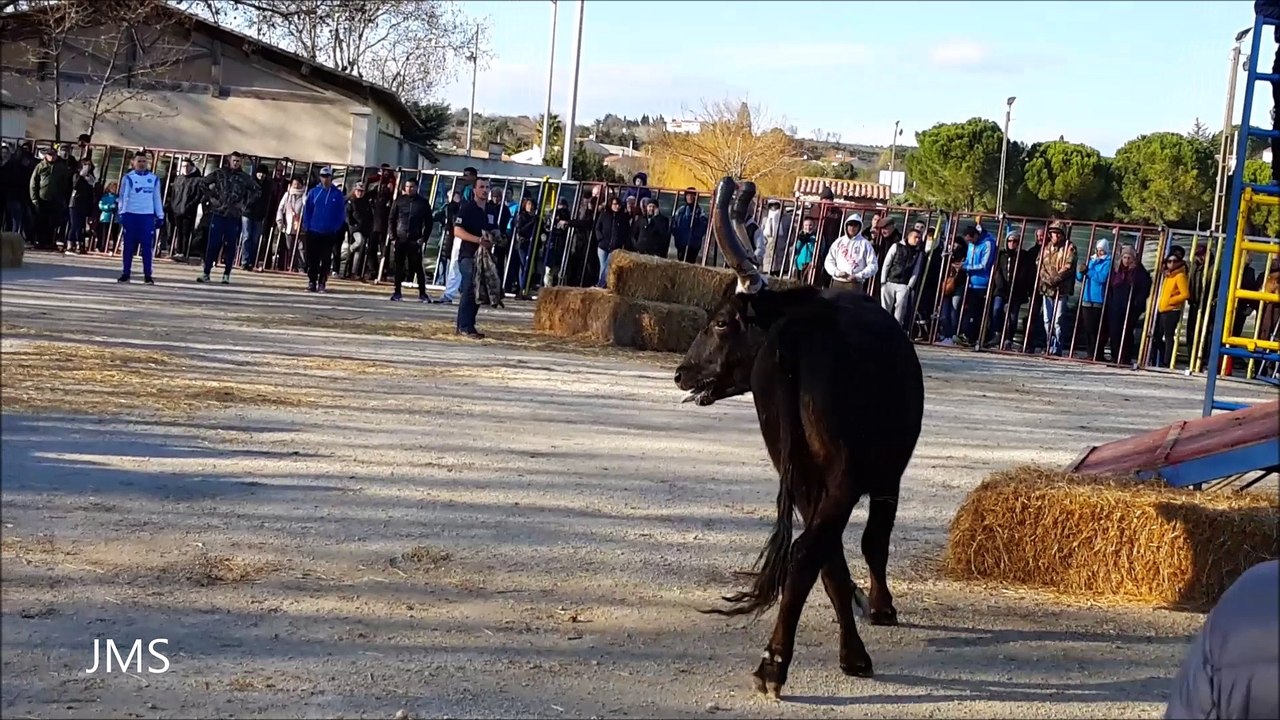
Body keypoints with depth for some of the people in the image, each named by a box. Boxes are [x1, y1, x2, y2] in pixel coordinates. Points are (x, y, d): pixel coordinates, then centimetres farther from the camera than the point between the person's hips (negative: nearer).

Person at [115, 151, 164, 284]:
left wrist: (160, 216, 10)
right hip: (131, 215, -1)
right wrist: (121, 213, -11)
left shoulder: (154, 179, 9)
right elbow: (123, 196, -2)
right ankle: (126, 274, 10)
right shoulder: (128, 178, 1)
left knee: (147, 247, -1)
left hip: (148, 216, 1)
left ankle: (147, 275, 3)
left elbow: (157, 198, 13)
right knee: (129, 246, 3)